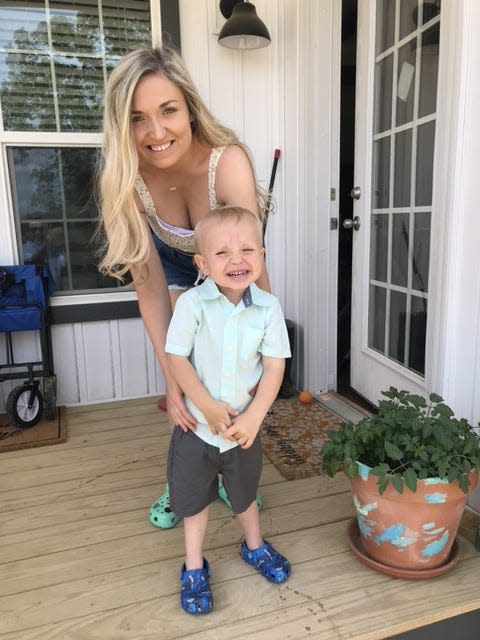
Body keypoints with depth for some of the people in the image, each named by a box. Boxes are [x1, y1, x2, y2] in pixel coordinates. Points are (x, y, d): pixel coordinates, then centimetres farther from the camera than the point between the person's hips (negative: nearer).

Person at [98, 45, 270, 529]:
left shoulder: (228, 162, -37)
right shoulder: (127, 179, -29)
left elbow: (252, 271, -40)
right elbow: (150, 287, -26)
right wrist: (171, 381, -30)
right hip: (178, 267, 1)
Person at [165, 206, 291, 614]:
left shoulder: (268, 307, -12)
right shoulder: (192, 303, -17)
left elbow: (274, 367, -11)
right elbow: (177, 358, -14)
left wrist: (253, 417, -18)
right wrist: (208, 406, -20)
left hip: (244, 425, 1)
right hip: (197, 424, -1)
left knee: (244, 493, 23)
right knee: (193, 499, 16)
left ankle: (255, 547, 51)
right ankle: (194, 568, 39)